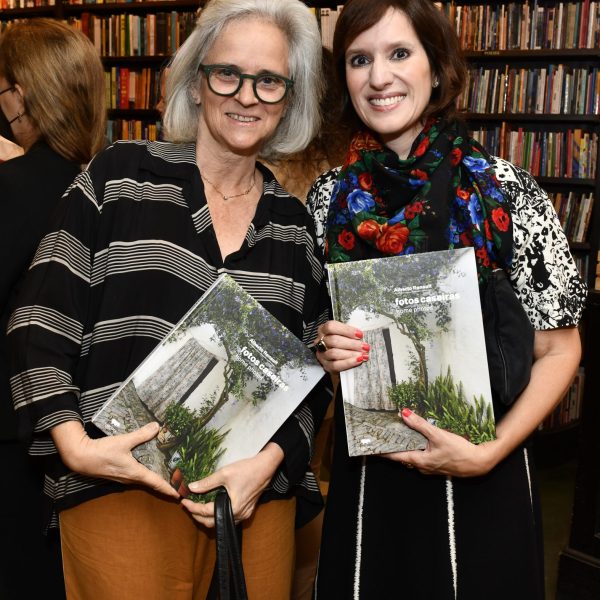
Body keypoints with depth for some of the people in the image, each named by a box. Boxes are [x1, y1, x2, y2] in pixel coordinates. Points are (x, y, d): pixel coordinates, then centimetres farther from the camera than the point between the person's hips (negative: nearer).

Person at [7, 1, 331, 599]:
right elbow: (40, 321, -3)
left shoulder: (294, 224, 9)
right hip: (120, 489, -3)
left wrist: (270, 461, -5)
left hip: (257, 493, 3)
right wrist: (73, 443, -13)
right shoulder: (122, 175, -1)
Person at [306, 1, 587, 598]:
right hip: (364, 472, 3)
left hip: (483, 479, -2)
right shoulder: (330, 197, -2)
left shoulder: (509, 193, -11)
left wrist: (489, 452, -16)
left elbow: (559, 349, -5)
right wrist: (324, 348, -11)